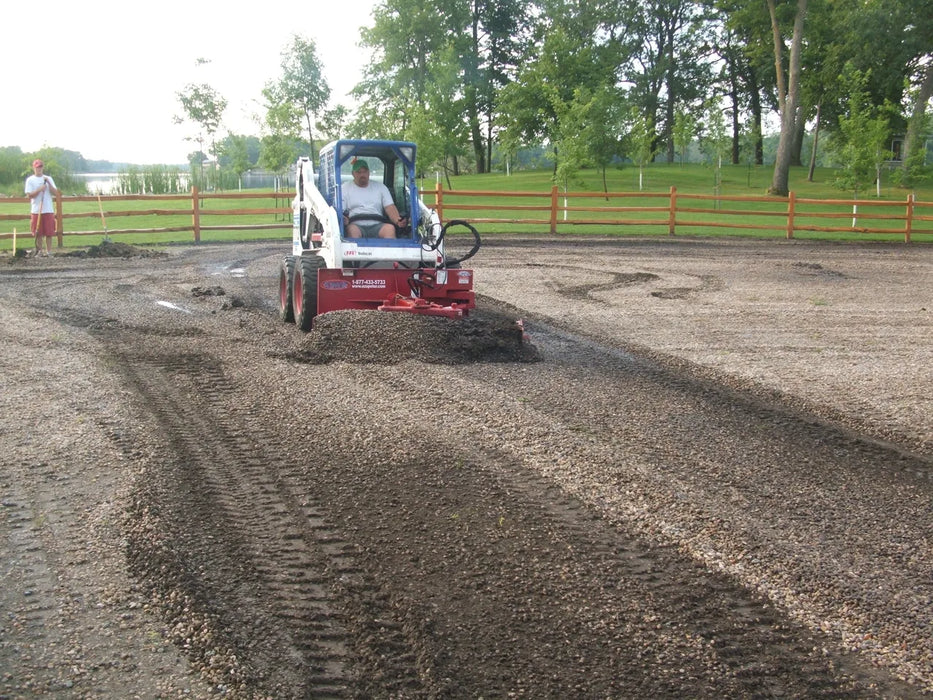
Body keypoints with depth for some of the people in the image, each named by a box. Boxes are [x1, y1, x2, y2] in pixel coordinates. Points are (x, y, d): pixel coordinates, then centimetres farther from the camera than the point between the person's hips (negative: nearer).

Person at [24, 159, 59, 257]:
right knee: (38, 232, 2)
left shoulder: (48, 179, 10)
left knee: (49, 232, -2)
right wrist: (39, 189, -16)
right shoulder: (30, 180, 4)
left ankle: (49, 251, 4)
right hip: (36, 210, -1)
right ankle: (39, 250, 12)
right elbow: (29, 195, -5)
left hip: (48, 210, 1)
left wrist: (48, 183, -8)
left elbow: (56, 193, 2)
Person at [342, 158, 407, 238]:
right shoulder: (345, 189, 17)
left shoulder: (380, 187, 22)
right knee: (352, 229, -38)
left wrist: (398, 220, -11)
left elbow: (390, 207, 12)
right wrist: (344, 221, -20)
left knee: (390, 228, -32)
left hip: (377, 226, 2)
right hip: (357, 226, -1)